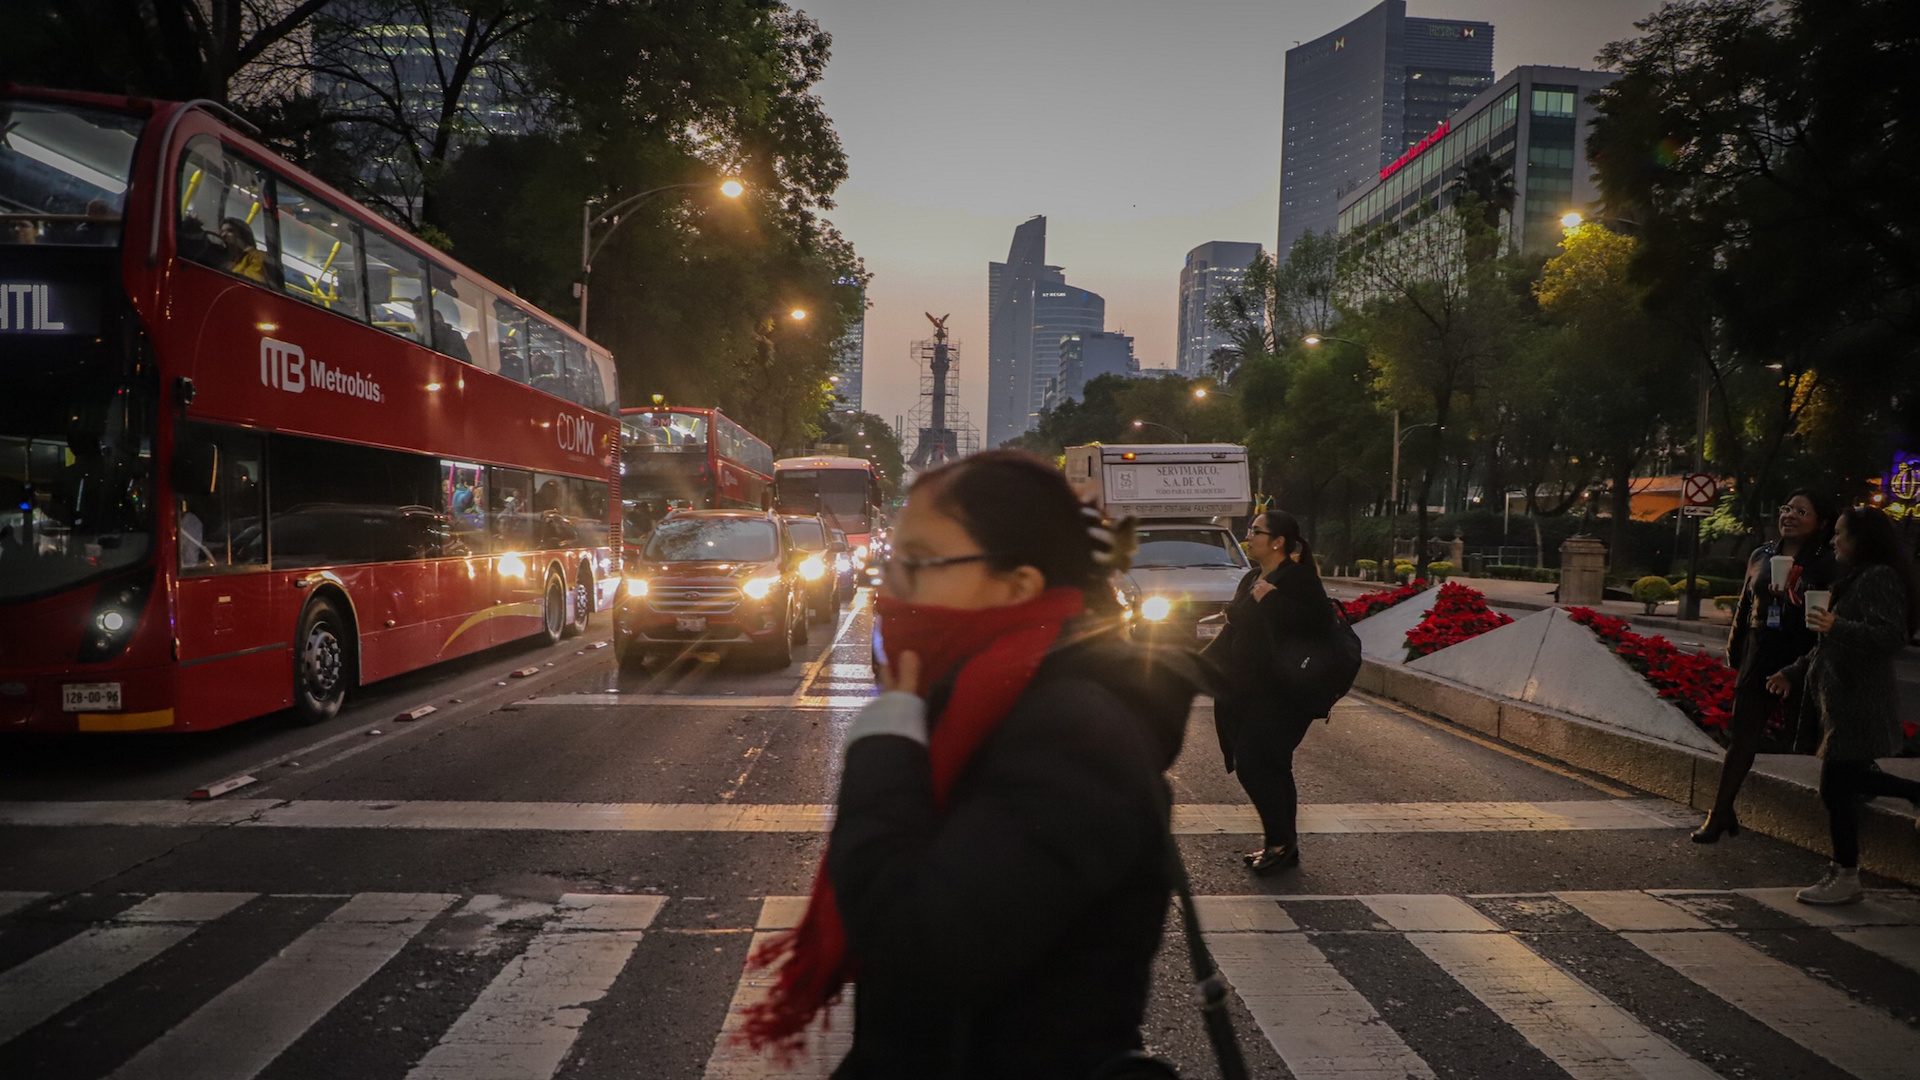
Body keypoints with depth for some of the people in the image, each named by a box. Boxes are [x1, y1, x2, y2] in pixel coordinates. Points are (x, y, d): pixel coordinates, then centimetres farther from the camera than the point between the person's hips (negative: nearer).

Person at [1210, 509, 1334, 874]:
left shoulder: (1298, 578, -11)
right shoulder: (1251, 579, 16)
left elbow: (1319, 621, -26)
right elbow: (1234, 631, 23)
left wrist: (1272, 599, -25)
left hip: (1280, 693, -9)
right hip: (1246, 690, 9)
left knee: (1253, 764, -12)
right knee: (1269, 767, 11)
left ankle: (1281, 843, -1)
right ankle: (1282, 845, 19)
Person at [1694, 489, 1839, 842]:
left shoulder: (1826, 564, -5)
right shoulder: (1762, 555, 10)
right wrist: (1735, 651, 14)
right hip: (1759, 660, 5)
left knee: (1808, 744, 7)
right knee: (1741, 738, 6)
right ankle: (1720, 814, 11)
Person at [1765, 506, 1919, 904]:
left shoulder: (1879, 579, -14)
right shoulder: (1856, 579, 17)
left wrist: (1837, 627, -38)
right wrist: (1794, 673, 23)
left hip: (1858, 703, -10)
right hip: (1843, 699, 10)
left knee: (1837, 786, -3)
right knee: (1851, 779, 19)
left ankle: (1846, 878, 7)